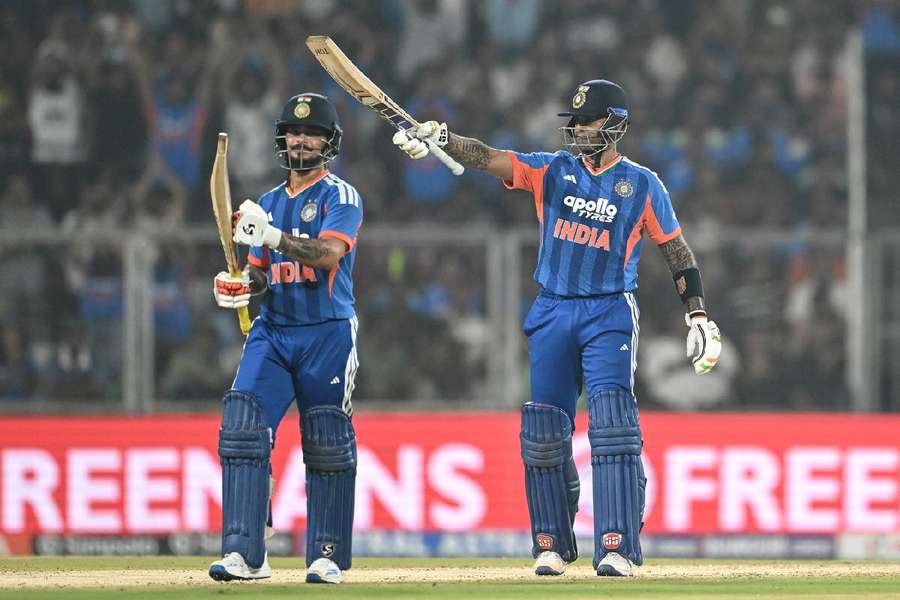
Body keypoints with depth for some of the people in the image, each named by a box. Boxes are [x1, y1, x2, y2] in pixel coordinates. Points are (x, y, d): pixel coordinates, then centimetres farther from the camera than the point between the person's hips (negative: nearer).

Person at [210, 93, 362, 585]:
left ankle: (326, 557, 7)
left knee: (327, 446, -2)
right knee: (242, 428, -13)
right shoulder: (267, 204, 17)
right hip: (271, 331, 5)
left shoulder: (340, 197, -2)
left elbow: (327, 253, -19)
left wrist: (272, 236, -30)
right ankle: (244, 553, -17)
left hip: (327, 333, -5)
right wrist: (242, 284, -3)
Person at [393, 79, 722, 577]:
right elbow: (487, 158, -6)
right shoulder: (551, 171, 6)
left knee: (611, 428, -15)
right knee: (543, 433, 2)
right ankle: (552, 545, 14)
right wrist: (438, 139, -22)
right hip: (552, 313, 3)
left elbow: (677, 252, 6)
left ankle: (617, 549, -18)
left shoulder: (642, 185, 1)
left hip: (609, 315, -3)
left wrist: (698, 316, 0)